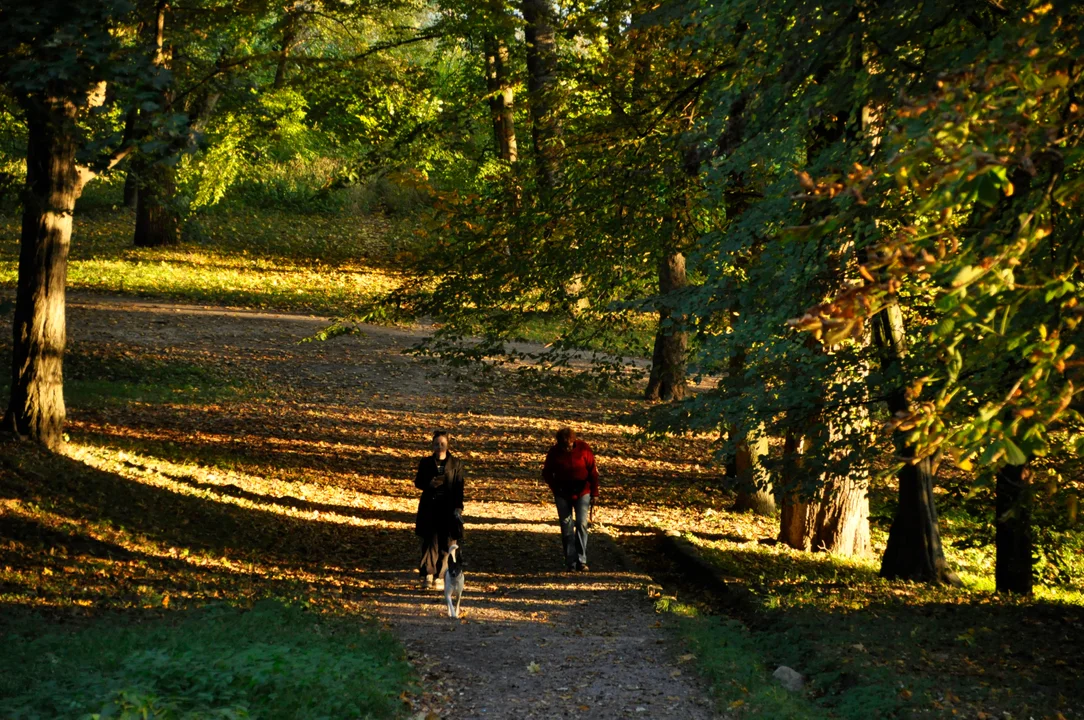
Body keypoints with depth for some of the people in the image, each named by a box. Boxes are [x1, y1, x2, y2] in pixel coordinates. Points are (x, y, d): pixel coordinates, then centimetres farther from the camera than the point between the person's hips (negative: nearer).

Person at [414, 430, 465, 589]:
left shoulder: (456, 464, 3)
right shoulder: (426, 463, 5)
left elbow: (459, 487, 1)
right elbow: (418, 482, 8)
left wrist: (458, 507, -7)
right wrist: (429, 484, -13)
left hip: (448, 508, 0)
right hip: (429, 507, 0)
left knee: (445, 543, 2)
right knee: (430, 540, -8)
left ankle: (440, 576, 10)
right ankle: (428, 575, -8)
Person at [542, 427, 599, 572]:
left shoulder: (583, 449, -12)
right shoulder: (554, 452, -10)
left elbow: (593, 472, -5)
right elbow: (547, 473, 3)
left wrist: (595, 493, -7)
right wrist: (556, 488, -9)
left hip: (582, 493, -1)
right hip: (563, 494, 1)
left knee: (581, 524, -8)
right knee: (566, 527, 0)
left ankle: (582, 561, -2)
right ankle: (570, 563, 4)